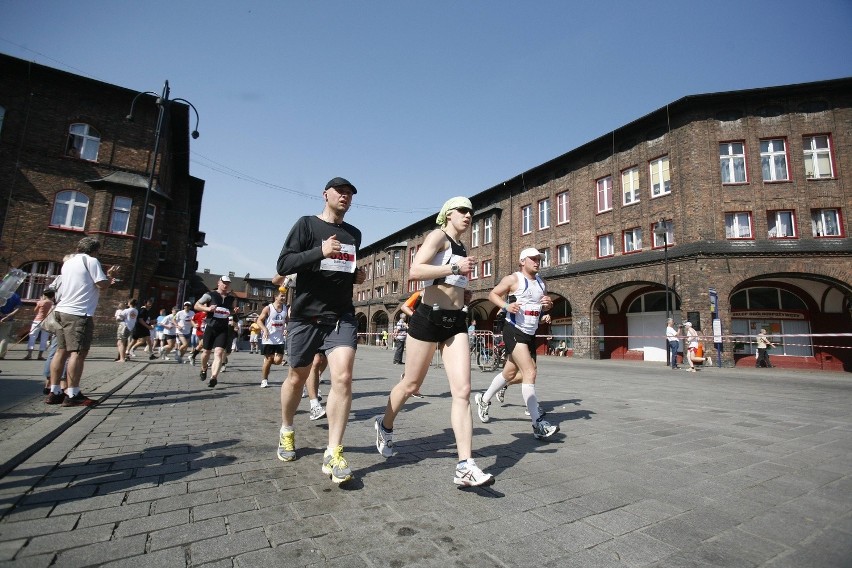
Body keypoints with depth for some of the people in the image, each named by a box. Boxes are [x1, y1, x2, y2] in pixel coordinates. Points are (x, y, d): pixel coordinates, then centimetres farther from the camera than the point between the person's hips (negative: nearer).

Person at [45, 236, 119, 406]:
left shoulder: (68, 262, 19)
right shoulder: (91, 261, -6)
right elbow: (102, 284, -12)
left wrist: (105, 278, 24)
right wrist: (110, 275, 7)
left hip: (62, 310, 9)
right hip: (78, 313, -9)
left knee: (62, 351, 10)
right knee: (78, 353, -8)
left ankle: (54, 392, 13)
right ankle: (72, 395, -7)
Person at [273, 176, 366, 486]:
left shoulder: (354, 234, 14)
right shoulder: (307, 224, 0)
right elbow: (283, 265, -11)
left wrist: (357, 276, 5)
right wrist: (320, 251, -24)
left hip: (342, 316, 3)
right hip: (306, 315, -2)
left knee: (343, 378, -14)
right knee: (297, 377, 13)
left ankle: (333, 453, -5)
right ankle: (286, 432, 39)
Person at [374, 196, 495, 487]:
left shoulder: (462, 247, 20)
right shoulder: (438, 236, -4)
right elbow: (415, 270, -21)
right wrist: (455, 268, -25)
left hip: (456, 321, 7)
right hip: (429, 317, -6)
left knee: (463, 391, -7)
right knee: (411, 385, 10)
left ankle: (465, 466, -4)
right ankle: (385, 425, 38)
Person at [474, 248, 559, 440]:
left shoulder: (541, 282, 14)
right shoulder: (513, 279, -6)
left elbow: (546, 307, 22)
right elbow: (492, 294, -2)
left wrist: (548, 304, -2)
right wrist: (506, 305, -20)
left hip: (530, 334, 8)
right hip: (514, 331, -8)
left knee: (510, 373, 17)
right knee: (530, 373, -17)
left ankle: (483, 399, 37)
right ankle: (538, 423, -13)